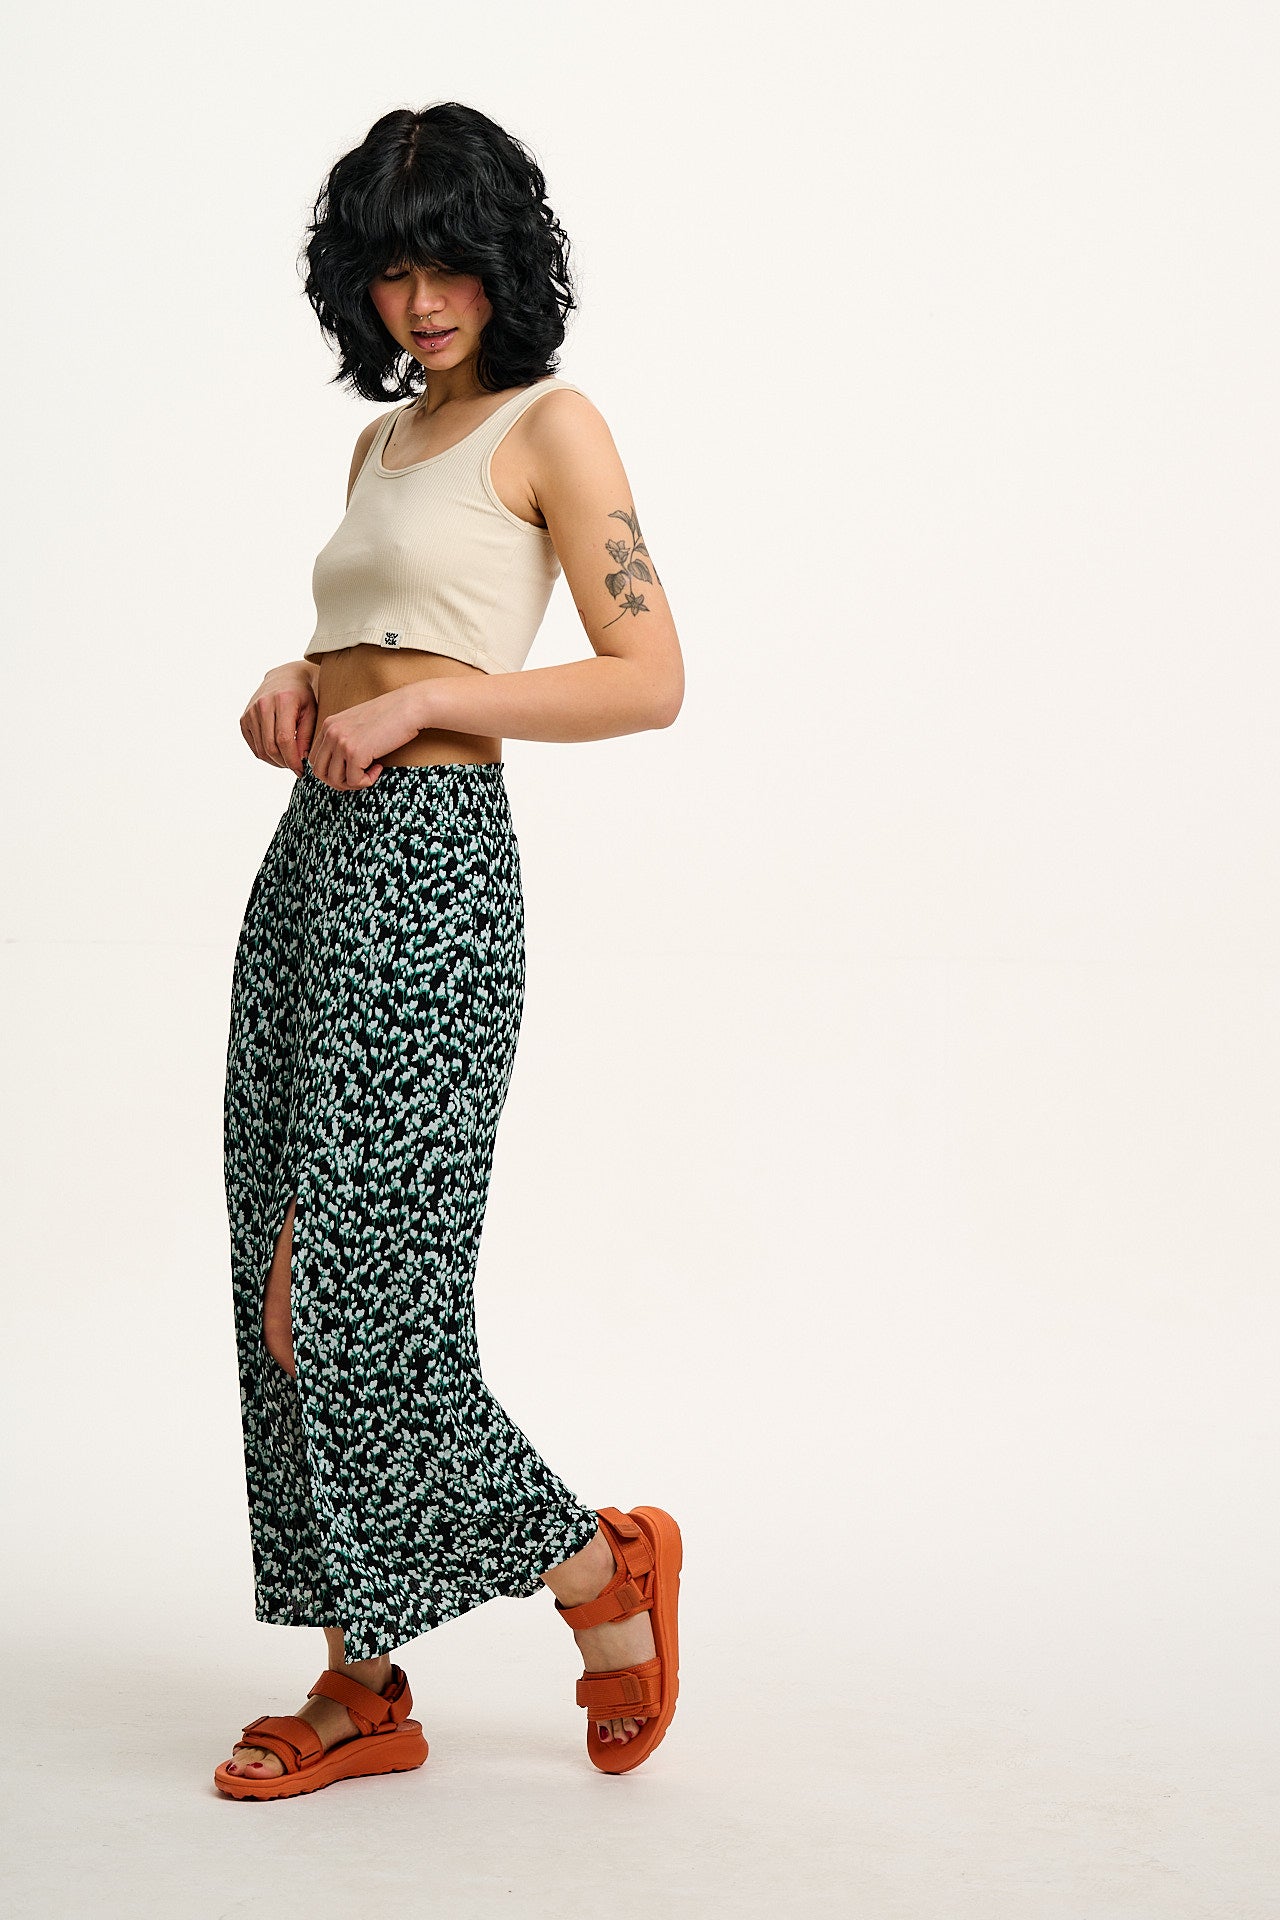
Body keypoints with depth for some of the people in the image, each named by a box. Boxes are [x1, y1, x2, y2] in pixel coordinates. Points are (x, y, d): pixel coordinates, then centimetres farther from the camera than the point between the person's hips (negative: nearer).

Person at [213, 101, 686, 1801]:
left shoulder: (550, 426, -4)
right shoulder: (382, 442, 19)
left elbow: (650, 680, -11)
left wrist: (411, 703, -15)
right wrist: (298, 688, 6)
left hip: (428, 863, -8)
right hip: (315, 853, 8)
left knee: (358, 1284, -8)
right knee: (294, 1280, 6)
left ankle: (604, 1570, 12)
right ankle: (363, 1686, 13)